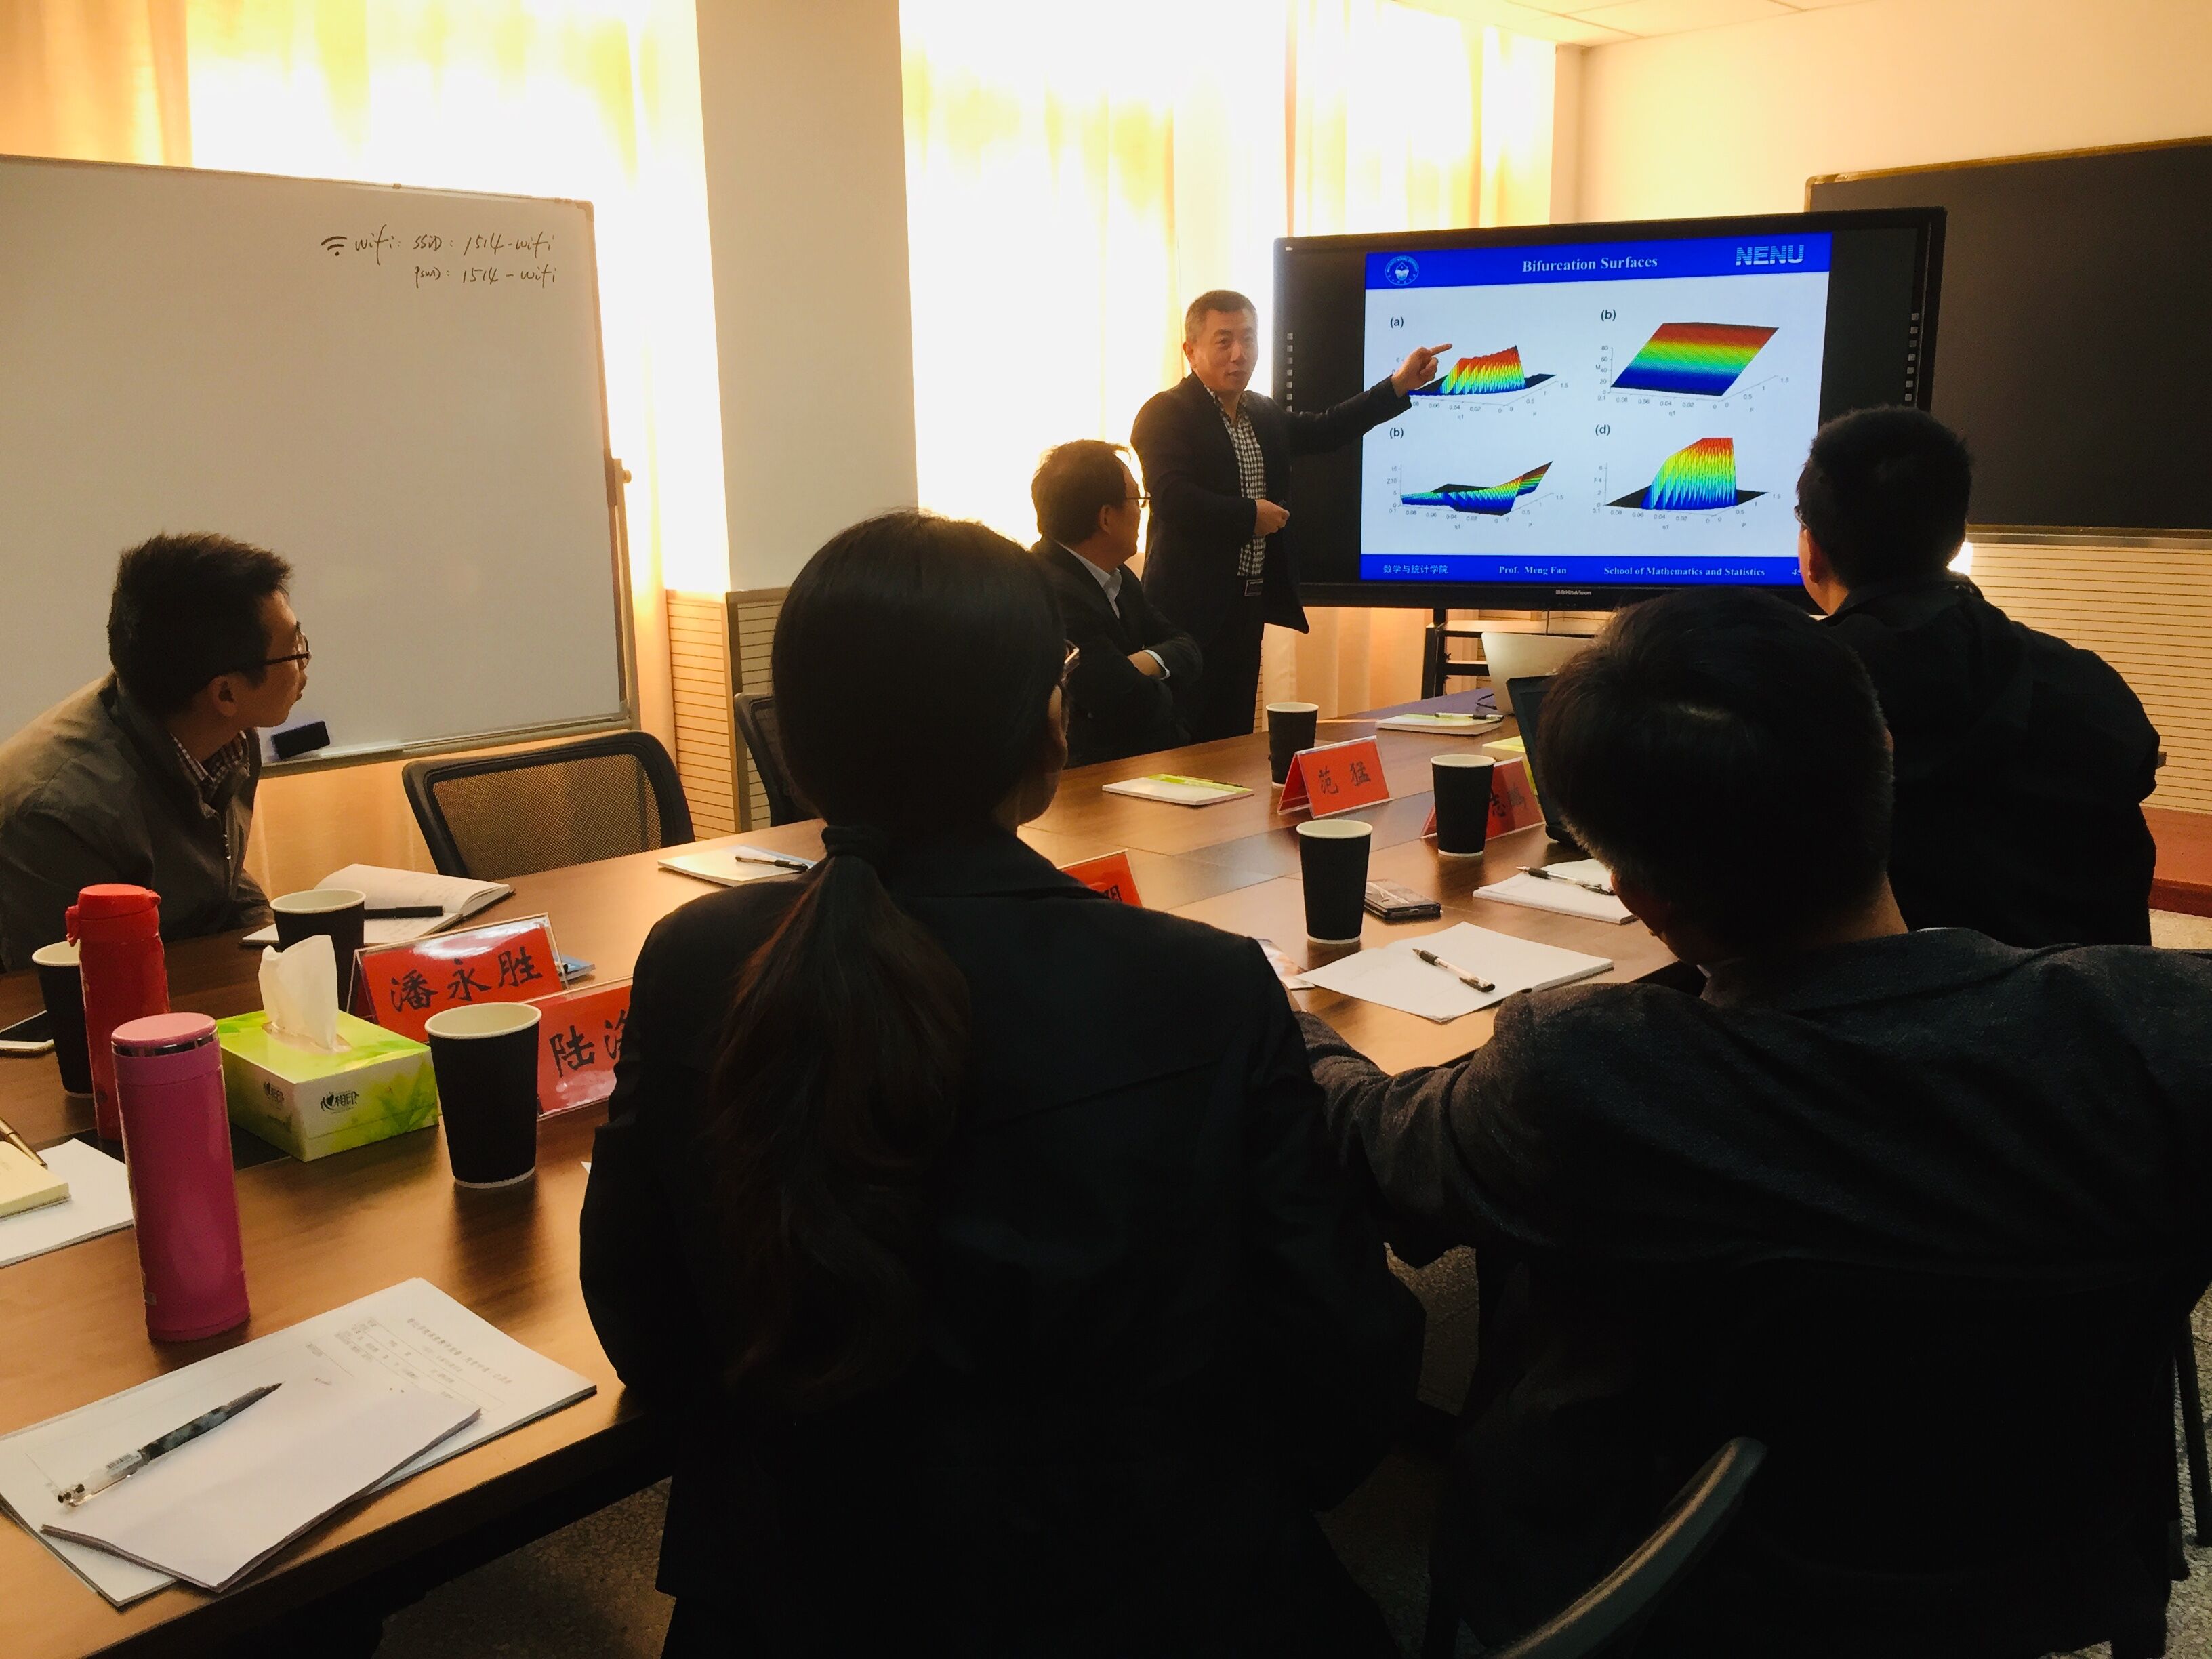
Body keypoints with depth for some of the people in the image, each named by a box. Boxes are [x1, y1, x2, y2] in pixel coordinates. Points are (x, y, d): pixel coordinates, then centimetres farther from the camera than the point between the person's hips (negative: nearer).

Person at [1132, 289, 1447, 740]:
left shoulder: (1264, 414, 16)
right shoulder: (1165, 415, -10)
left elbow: (1323, 429, 25)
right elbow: (1172, 499, -23)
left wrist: (1400, 385, 19)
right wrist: (1251, 515, -14)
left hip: (1248, 605, 8)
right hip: (1191, 611, -8)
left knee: (1234, 737, 12)